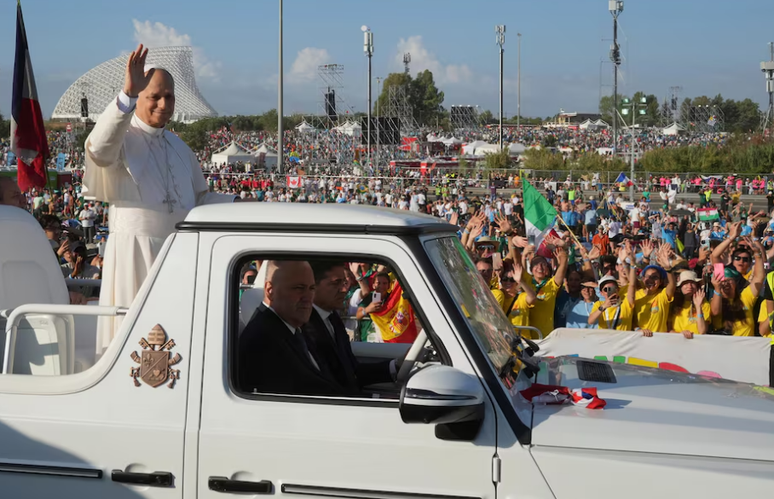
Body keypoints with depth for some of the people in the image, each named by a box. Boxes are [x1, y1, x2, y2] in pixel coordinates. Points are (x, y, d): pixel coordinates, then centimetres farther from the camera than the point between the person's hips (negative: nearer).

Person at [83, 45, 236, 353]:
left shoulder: (178, 147, 16)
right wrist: (127, 95, -40)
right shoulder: (123, 139, -5)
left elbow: (199, 197, 25)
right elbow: (100, 149, -30)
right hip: (135, 254, -6)